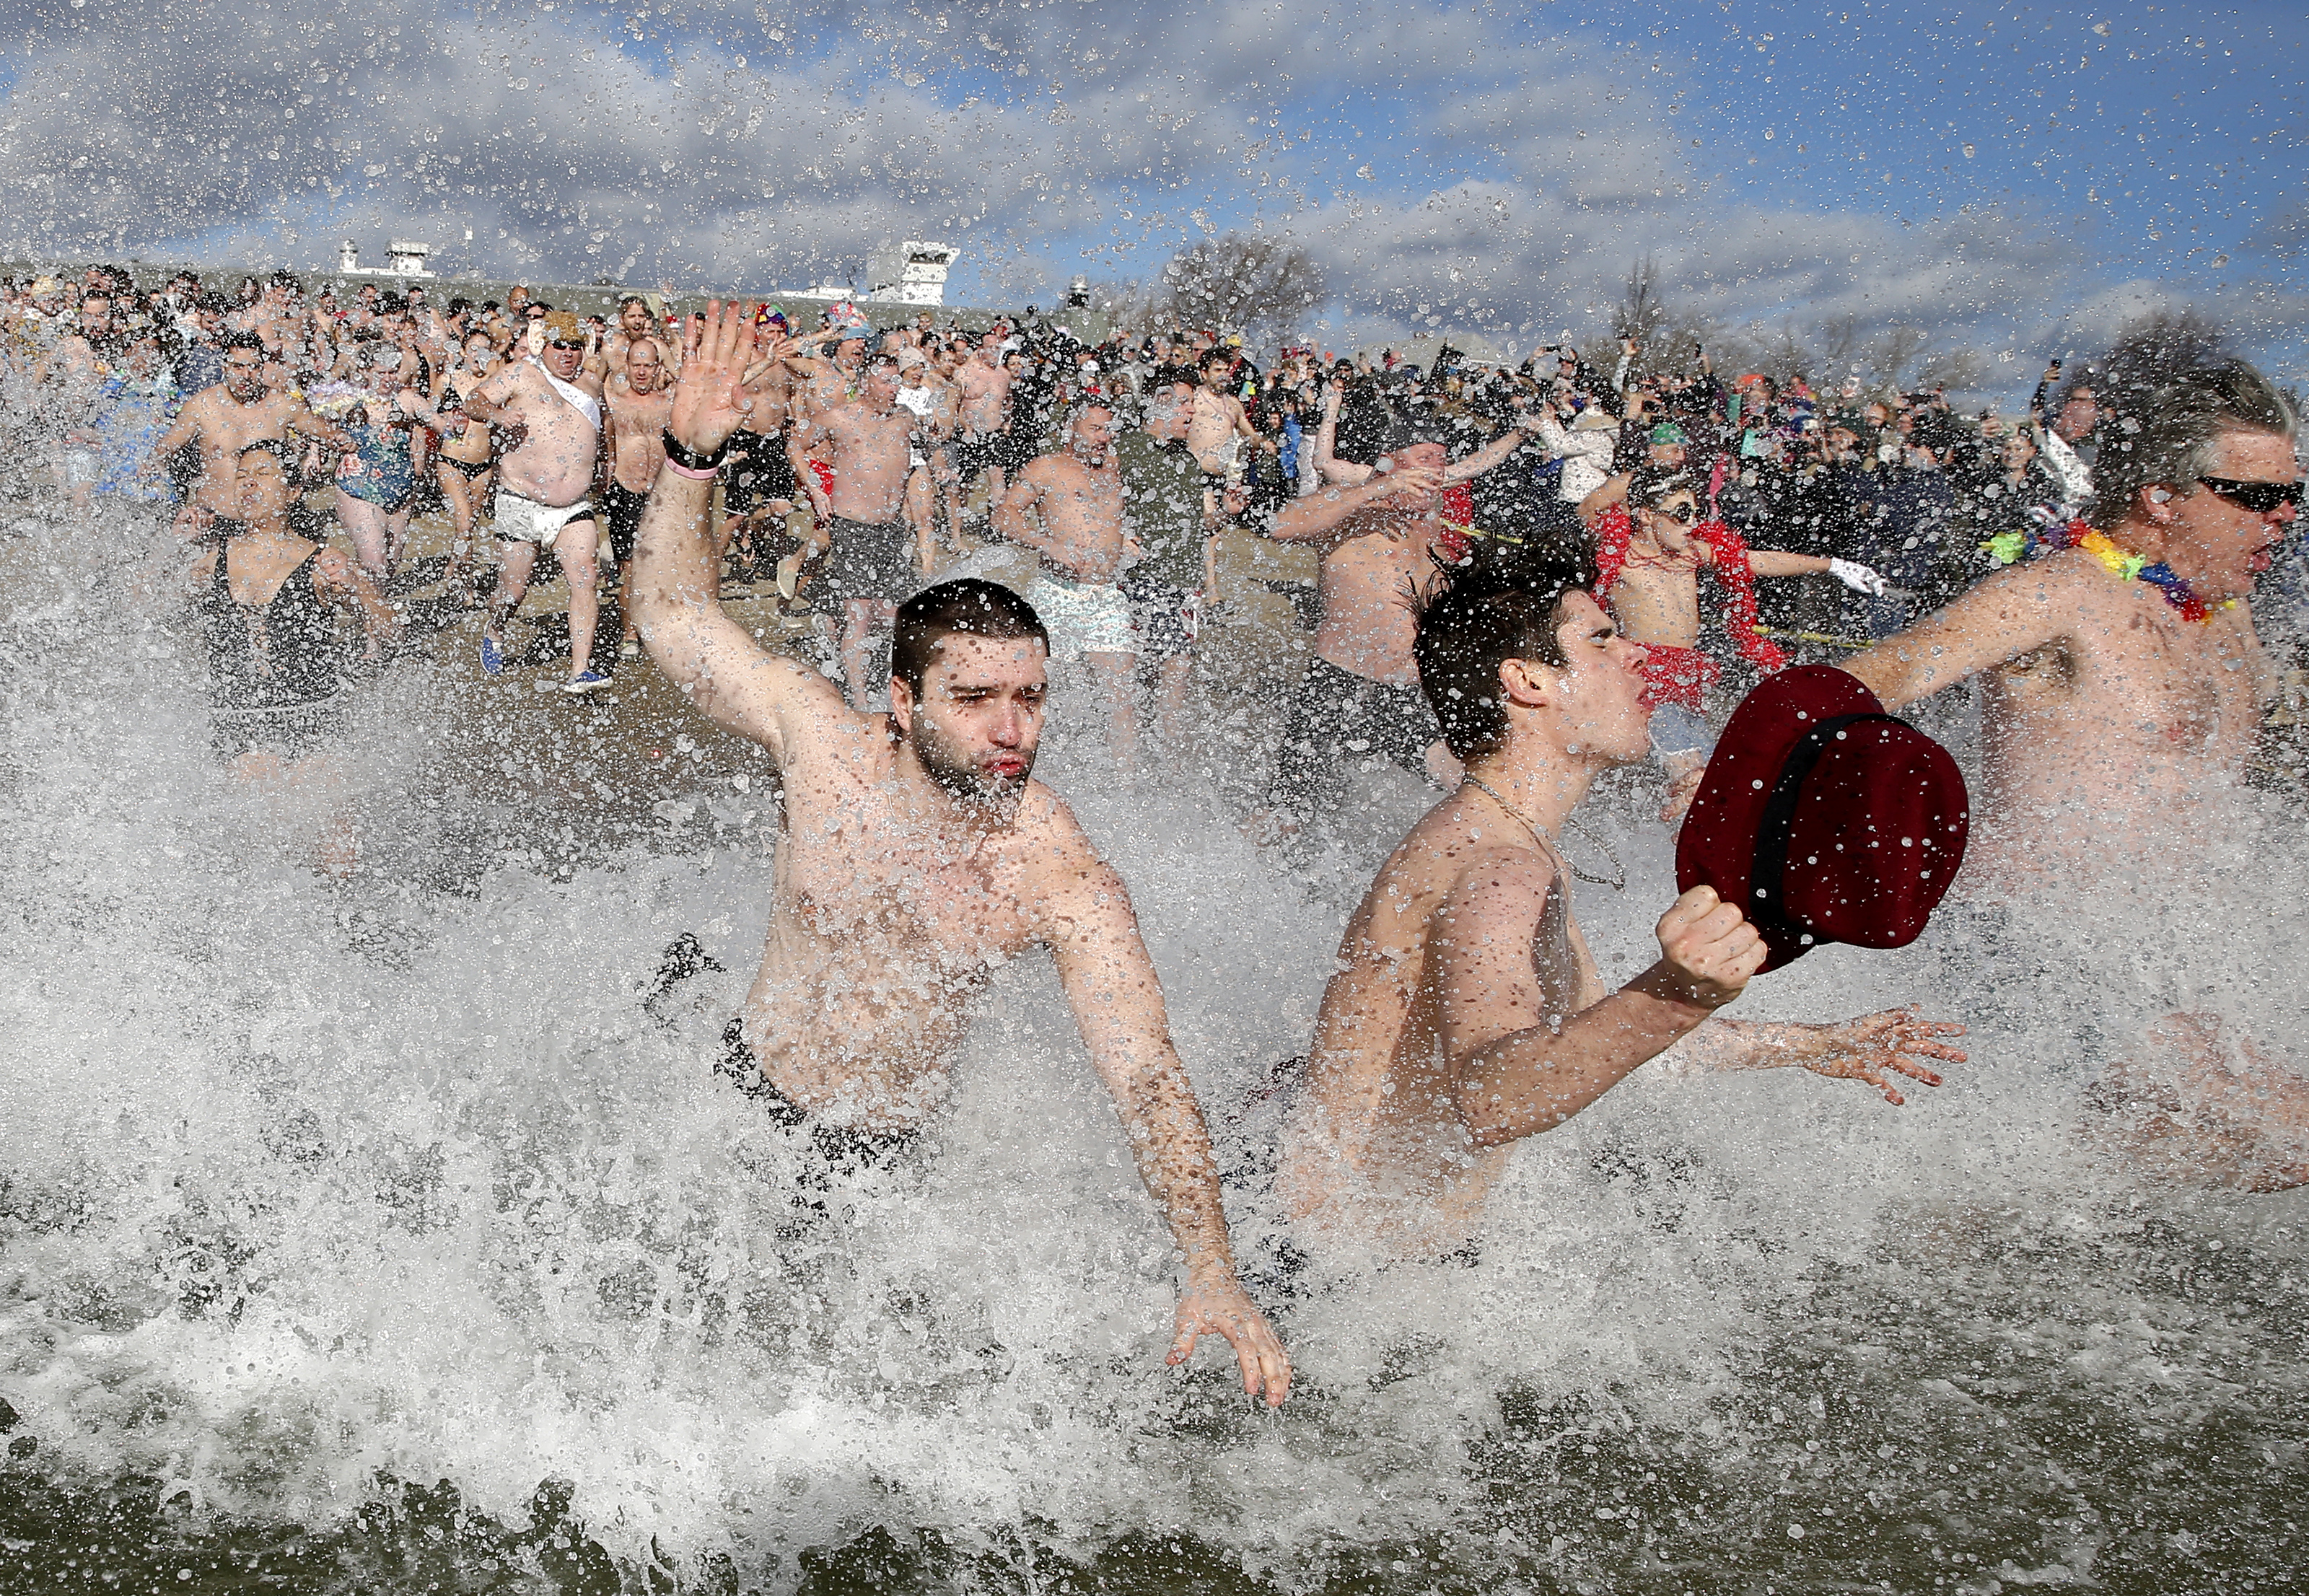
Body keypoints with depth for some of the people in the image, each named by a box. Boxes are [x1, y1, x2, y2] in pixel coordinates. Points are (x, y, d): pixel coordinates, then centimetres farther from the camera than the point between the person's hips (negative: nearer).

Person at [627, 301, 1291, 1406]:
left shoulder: (1066, 884, -26)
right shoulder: (822, 740, -21)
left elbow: (1149, 1079, -29)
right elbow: (673, 616, -10)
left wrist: (1211, 1271, -40)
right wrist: (690, 457, -26)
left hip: (886, 1161, -1)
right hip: (741, 1095, 2)